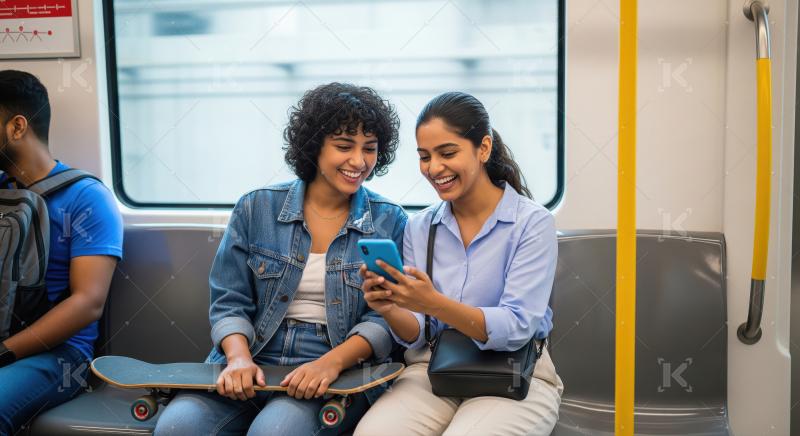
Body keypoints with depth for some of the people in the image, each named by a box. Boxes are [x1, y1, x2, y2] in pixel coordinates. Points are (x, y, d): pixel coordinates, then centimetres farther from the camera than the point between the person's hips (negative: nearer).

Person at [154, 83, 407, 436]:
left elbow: (386, 318, -2)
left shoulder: (390, 222, 3)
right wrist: (240, 358, -15)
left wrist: (332, 362, -19)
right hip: (250, 365, 2)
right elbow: (229, 301, 5)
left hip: (339, 371, -2)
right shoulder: (256, 209, 6)